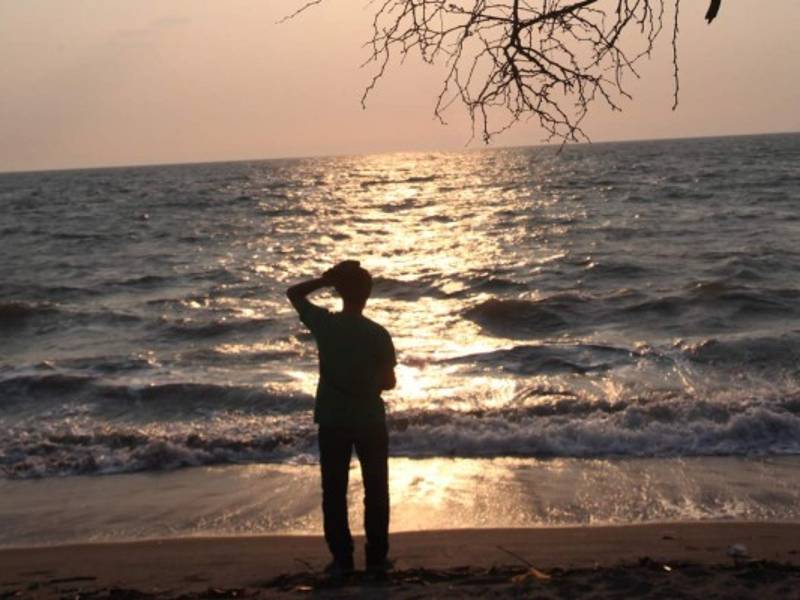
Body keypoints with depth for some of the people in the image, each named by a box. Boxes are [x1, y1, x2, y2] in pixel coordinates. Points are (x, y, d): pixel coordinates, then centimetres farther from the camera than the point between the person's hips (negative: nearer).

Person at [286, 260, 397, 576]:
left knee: (334, 491, 10)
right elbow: (388, 382, -4)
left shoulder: (324, 324, -8)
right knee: (375, 489, 12)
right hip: (370, 419, -1)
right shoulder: (378, 334, -11)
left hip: (332, 420, 1)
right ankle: (377, 556, 15)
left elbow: (293, 293, 8)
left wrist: (326, 279, 3)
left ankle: (342, 558, 10)